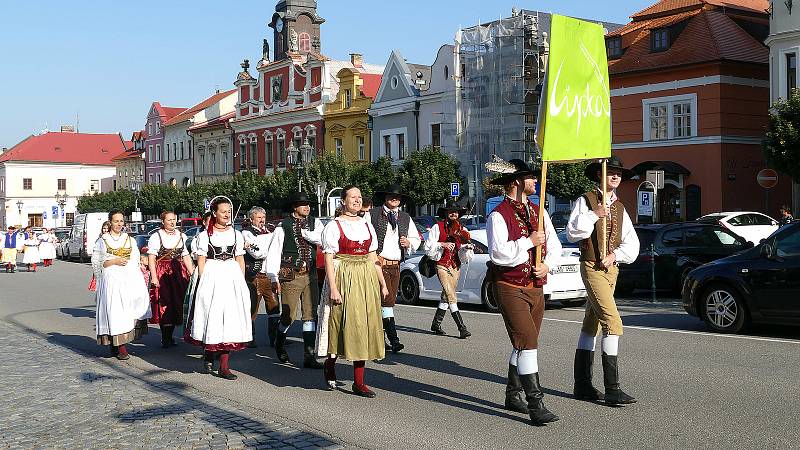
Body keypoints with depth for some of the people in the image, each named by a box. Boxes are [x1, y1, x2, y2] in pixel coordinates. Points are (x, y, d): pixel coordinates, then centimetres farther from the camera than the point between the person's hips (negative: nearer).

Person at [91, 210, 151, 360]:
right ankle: (120, 347, -8)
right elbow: (96, 263, 3)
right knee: (115, 312, -10)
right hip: (111, 280, -2)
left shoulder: (130, 240, 17)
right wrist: (114, 261, -7)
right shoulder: (102, 241, 8)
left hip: (130, 279, 3)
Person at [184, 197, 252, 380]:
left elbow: (240, 260, 14)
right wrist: (202, 282, -9)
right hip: (211, 278, -2)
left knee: (230, 319, -3)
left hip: (233, 277, 2)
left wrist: (242, 283, 7)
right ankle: (208, 357, 20)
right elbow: (201, 261, 1)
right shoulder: (204, 235, 4)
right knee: (211, 317, -2)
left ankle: (224, 367, -1)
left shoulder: (236, 234, 13)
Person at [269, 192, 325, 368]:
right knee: (289, 315, -1)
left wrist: (302, 232, -9)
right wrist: (274, 278, -5)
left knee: (310, 314, 2)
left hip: (311, 275, 3)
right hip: (290, 276, -3)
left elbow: (322, 240, -11)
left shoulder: (315, 223, 9)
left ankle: (309, 356, 7)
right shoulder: (283, 226, -1)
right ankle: (280, 343, 30)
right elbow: (273, 253, -2)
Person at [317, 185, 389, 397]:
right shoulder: (333, 226, -4)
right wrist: (333, 288, -17)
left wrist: (382, 283, 9)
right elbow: (328, 260, -9)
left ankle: (359, 382, 7)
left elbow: (373, 257, 15)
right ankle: (330, 364, 26)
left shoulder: (367, 225, 13)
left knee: (364, 326, 3)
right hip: (343, 278, -5)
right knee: (344, 323, -3)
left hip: (367, 280, 5)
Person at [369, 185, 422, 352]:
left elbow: (417, 240, 25)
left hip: (396, 265, 6)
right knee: (387, 301, -15)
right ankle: (393, 340, -19)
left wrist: (409, 243, 4)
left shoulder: (406, 218, 17)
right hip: (378, 263, -6)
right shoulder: (372, 214, 2)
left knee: (389, 301, 7)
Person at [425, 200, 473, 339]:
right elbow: (428, 246, -6)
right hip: (443, 266, -6)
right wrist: (443, 244, -18)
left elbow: (461, 250, 17)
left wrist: (467, 247, -4)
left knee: (446, 297, 11)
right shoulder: (438, 227, -2)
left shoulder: (460, 228, 14)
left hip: (456, 266, 6)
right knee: (452, 297, -13)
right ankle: (462, 328, -17)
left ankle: (436, 324, 23)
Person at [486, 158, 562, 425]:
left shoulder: (538, 212, 12)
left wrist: (548, 264, -6)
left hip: (535, 287, 8)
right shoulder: (498, 215, -12)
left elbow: (554, 244, 13)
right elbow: (499, 253, -23)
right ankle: (536, 404, -13)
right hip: (510, 288, -8)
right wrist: (529, 242, -17)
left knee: (525, 344, 15)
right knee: (527, 342, -14)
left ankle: (513, 396, 30)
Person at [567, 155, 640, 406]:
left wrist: (614, 255, -7)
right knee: (613, 322, -17)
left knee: (591, 325, 12)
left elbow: (632, 244, 10)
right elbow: (572, 233, -10)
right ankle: (612, 390, -17)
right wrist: (594, 215, -16)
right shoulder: (585, 201, -2)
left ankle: (582, 384, 18)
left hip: (611, 268, 7)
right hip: (592, 267, -7)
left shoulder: (620, 208, 16)